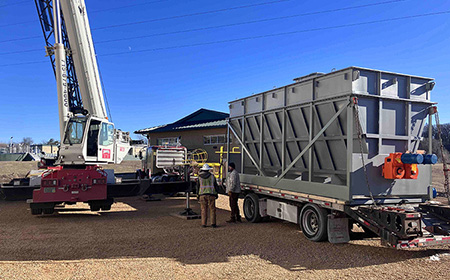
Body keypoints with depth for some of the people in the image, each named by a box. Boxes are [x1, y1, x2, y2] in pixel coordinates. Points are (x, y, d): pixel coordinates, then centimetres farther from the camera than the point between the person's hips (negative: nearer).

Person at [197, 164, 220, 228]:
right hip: (211, 194, -1)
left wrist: (198, 194, 14)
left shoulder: (200, 177, 2)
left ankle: (203, 223, 4)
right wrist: (216, 193, 13)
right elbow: (216, 186, 4)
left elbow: (198, 186, 5)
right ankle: (213, 223, -1)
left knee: (204, 209, 5)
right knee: (212, 209, 3)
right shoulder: (212, 176, 1)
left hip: (202, 194, 1)